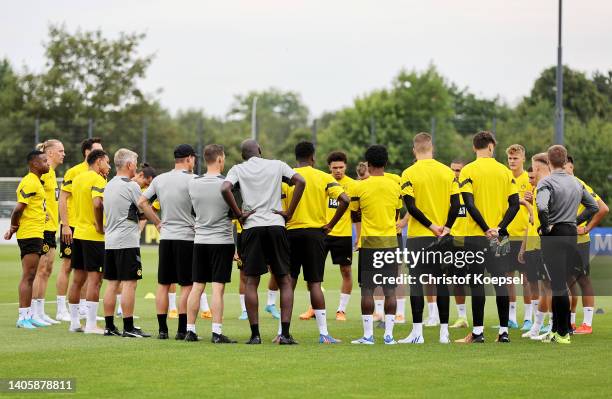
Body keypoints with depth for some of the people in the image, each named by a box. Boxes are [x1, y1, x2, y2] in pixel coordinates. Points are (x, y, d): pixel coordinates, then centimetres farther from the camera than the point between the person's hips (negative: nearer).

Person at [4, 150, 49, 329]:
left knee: (30, 277, 12)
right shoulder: (30, 183, -16)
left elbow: (19, 209, 19)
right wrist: (14, 227, -9)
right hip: (30, 234, -10)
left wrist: (14, 227, 9)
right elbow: (18, 208, -23)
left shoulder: (35, 182, 17)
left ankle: (28, 316, 17)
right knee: (28, 276, -9)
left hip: (36, 234, 10)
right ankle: (23, 317, -8)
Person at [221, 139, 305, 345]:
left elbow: (225, 189, -12)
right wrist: (289, 212, -1)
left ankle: (255, 334, -1)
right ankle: (285, 333, -3)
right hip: (276, 225, 1)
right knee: (285, 280, 6)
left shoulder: (238, 169, 6)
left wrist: (238, 214, -3)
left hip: (252, 227, 0)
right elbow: (300, 181, -4)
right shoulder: (277, 165, 8)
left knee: (251, 281, 5)